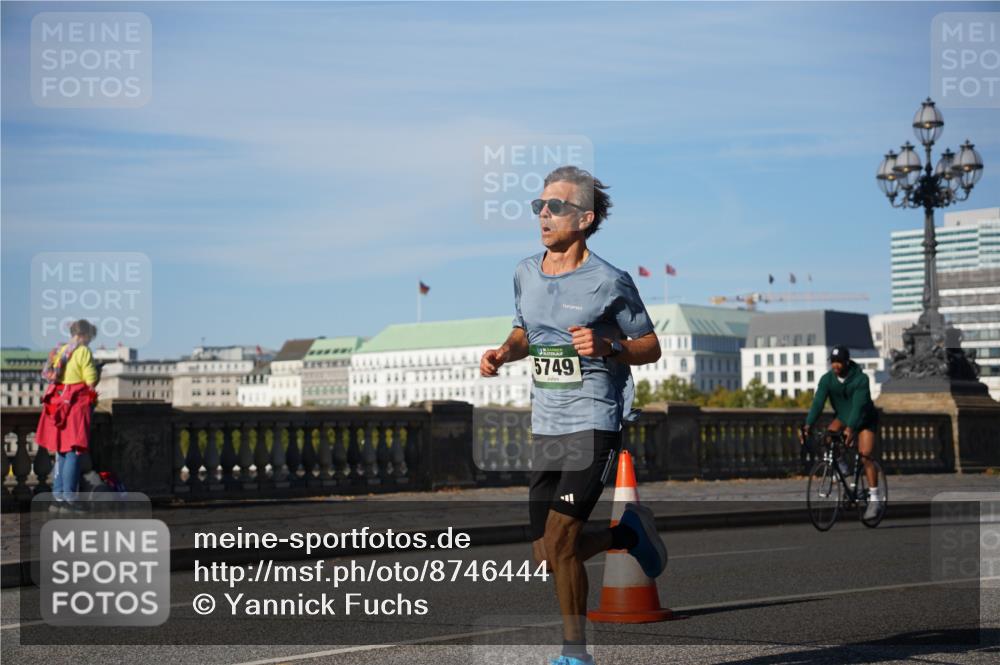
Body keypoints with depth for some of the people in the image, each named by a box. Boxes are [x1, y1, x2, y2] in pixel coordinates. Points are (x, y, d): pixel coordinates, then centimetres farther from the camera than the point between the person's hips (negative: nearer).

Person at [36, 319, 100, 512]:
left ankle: (57, 497, 13)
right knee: (73, 452, -2)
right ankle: (69, 498, -4)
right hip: (76, 403, -7)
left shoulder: (58, 351, 11)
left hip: (57, 403, 7)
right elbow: (91, 382, -12)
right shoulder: (83, 351, -9)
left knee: (60, 453, 12)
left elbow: (48, 376, 11)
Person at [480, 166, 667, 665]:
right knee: (546, 559, 9)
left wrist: (606, 347, -20)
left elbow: (650, 347, -2)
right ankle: (627, 533, 35)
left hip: (593, 423, -6)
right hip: (545, 427, 7)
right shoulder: (525, 273, 7)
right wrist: (505, 353, 2)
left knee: (558, 544, -14)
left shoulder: (609, 282, -9)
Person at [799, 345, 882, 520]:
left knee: (865, 456, -17)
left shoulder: (860, 379, -28)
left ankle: (875, 499, -13)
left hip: (864, 420, -4)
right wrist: (808, 426, -40)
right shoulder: (827, 379, -18)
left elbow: (858, 405, -38)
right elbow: (818, 403, -26)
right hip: (842, 417, 4)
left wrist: (850, 429, -51)